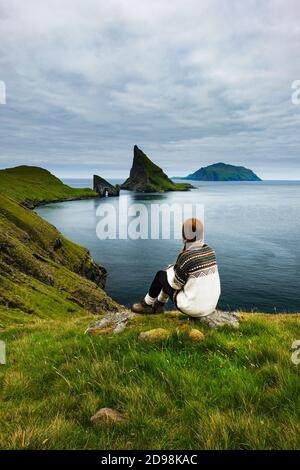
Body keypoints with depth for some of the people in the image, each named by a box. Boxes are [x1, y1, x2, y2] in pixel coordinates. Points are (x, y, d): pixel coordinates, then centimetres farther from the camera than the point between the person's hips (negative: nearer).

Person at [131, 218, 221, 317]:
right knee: (171, 272, 25)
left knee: (161, 274, 12)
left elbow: (176, 285, -11)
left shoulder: (186, 256, -22)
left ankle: (147, 304, 33)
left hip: (192, 307, -6)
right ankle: (159, 305, 45)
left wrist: (173, 269, 7)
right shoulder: (210, 251, -2)